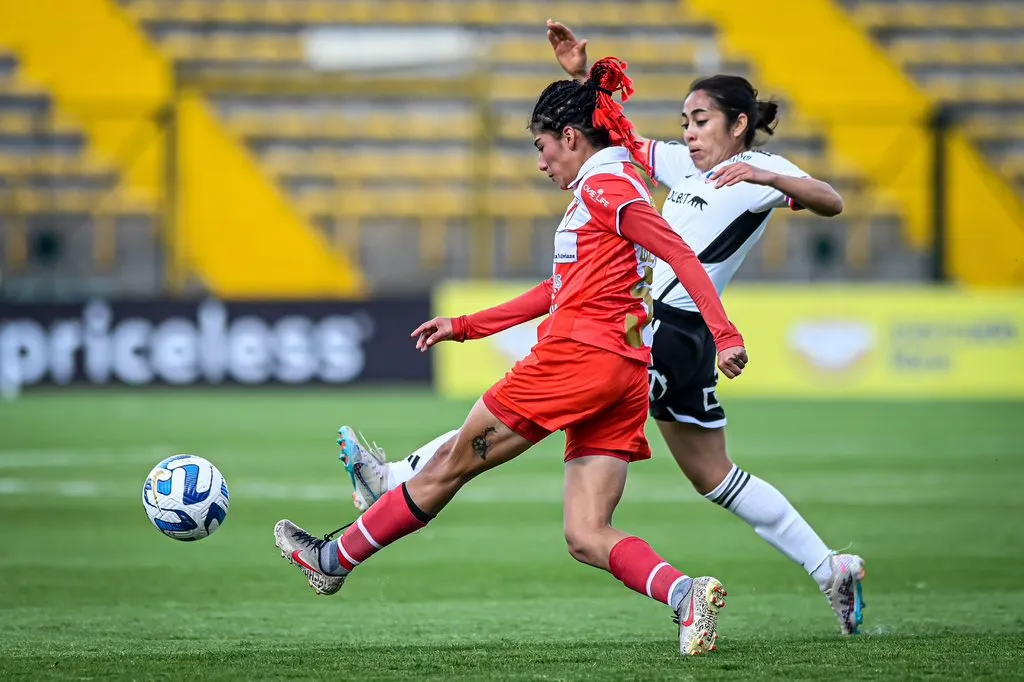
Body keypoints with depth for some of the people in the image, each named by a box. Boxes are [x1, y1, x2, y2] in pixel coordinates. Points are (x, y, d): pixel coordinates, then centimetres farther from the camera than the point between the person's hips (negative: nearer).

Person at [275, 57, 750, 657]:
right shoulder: (606, 187, 24)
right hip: (624, 376, 9)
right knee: (586, 536, 0)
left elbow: (681, 255, -16)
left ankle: (335, 560, 18)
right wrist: (466, 327, 32)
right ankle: (686, 594, -23)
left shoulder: (605, 185, -6)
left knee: (451, 466, 6)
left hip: (577, 357, -9)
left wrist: (723, 335, -26)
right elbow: (562, 290, 31)